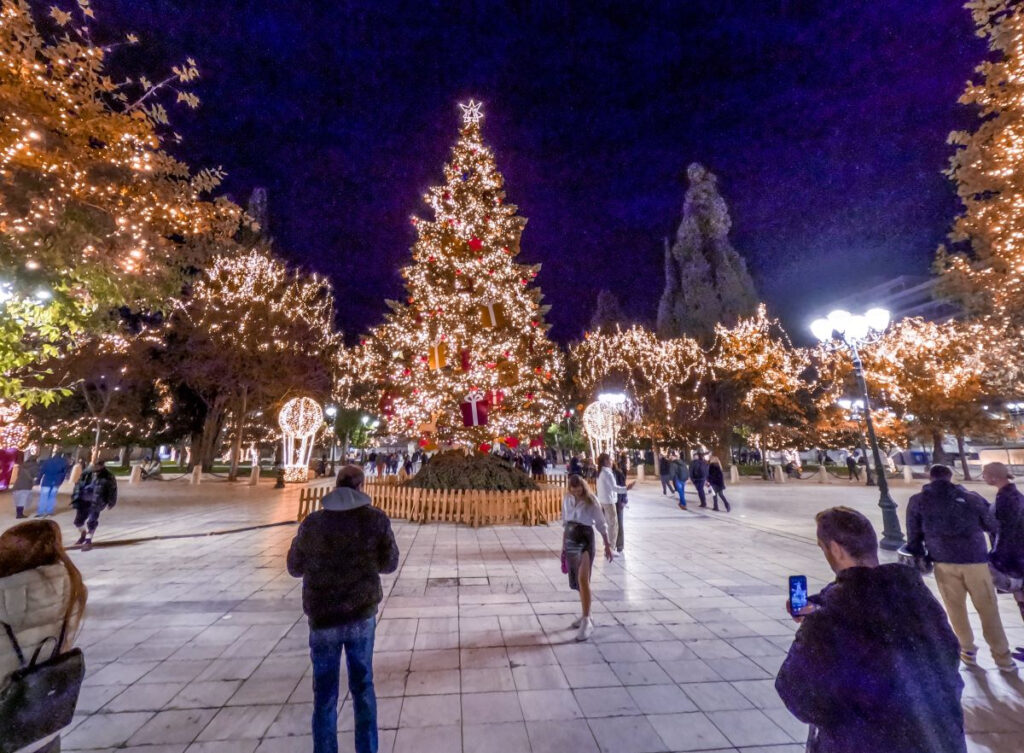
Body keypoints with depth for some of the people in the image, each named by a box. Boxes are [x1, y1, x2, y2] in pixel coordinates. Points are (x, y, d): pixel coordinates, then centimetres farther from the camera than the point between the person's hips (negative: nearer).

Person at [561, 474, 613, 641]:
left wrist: (607, 545, -1)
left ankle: (587, 621, -6)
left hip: (586, 539, -5)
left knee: (583, 579, -15)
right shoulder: (567, 499, 3)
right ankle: (584, 614, 32)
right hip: (570, 539, 5)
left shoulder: (591, 501, -10)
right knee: (577, 581, 14)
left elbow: (601, 524, -3)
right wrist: (563, 545, 17)